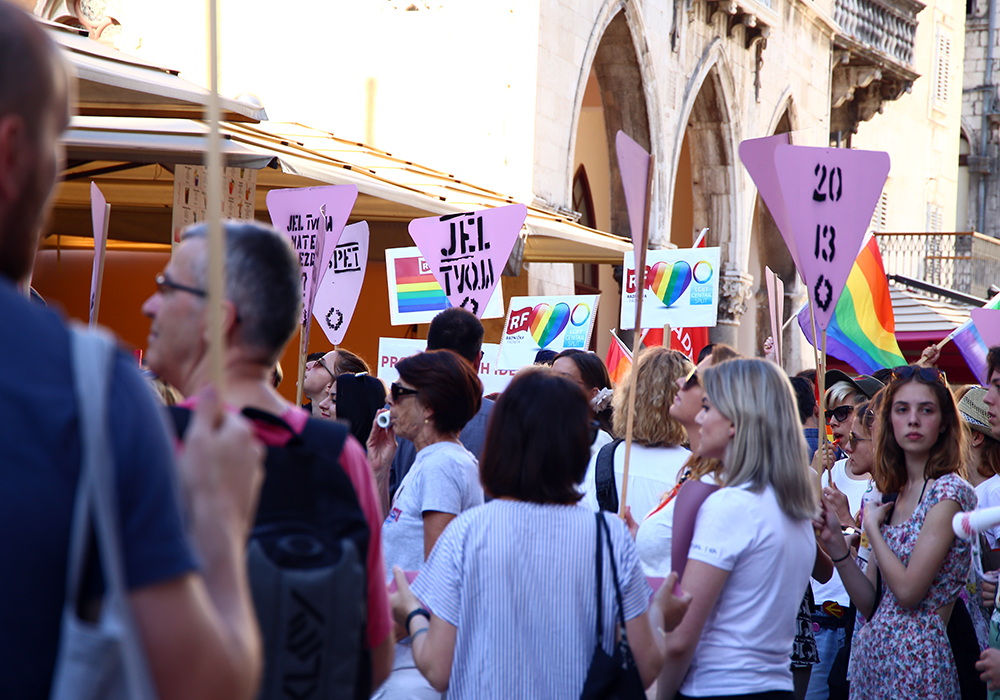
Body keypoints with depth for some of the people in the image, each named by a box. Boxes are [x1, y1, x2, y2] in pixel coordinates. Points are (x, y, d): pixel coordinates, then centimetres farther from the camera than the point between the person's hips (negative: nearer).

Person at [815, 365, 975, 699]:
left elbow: (908, 591, -18)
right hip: (871, 656, 7)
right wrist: (834, 541, -3)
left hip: (916, 663, -7)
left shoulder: (950, 491, -11)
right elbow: (869, 605, 9)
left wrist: (872, 526, -5)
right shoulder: (891, 493, 10)